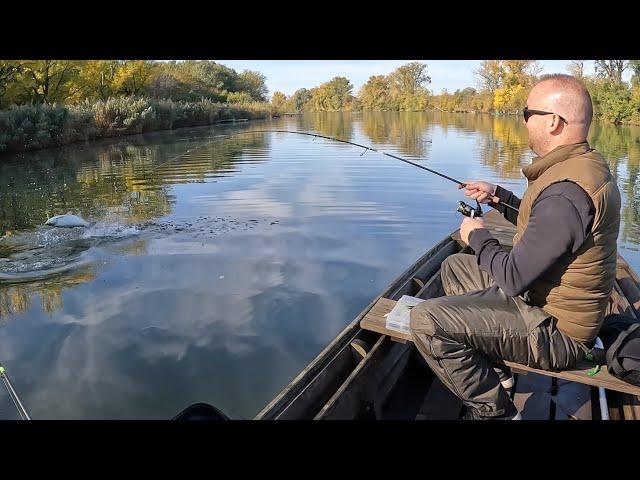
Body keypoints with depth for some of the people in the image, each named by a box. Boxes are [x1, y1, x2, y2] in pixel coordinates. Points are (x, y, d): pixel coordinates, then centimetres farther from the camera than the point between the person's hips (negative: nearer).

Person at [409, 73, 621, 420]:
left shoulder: (567, 190, -30)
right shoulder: (586, 165, 5)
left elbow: (513, 278, -28)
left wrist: (478, 237, -10)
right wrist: (498, 196, 13)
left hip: (556, 330, -11)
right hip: (549, 298, 11)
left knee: (426, 320, -22)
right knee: (454, 267, 22)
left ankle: (493, 409, -1)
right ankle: (494, 371, 21)